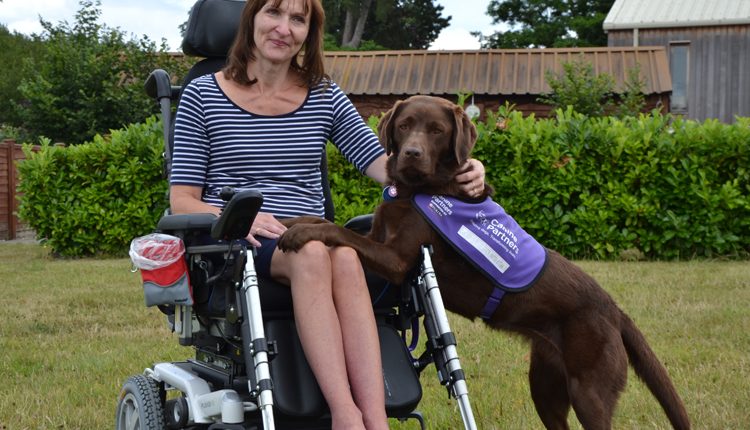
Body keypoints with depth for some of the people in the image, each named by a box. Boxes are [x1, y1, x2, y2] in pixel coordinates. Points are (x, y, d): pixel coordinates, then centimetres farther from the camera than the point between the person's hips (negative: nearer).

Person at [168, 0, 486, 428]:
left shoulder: (325, 96, 15)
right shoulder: (203, 96, 7)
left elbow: (383, 163, 2)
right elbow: (182, 200, 3)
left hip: (311, 242, 3)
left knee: (345, 256, -34)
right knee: (312, 251, -35)